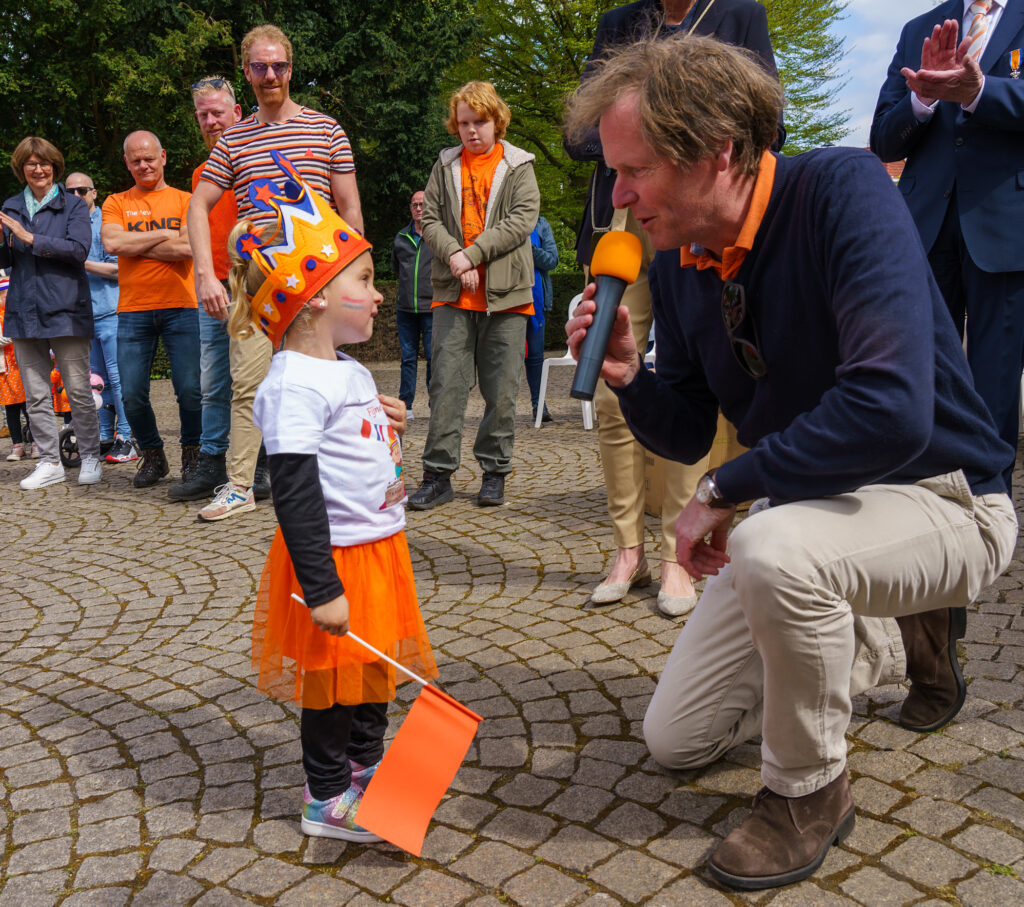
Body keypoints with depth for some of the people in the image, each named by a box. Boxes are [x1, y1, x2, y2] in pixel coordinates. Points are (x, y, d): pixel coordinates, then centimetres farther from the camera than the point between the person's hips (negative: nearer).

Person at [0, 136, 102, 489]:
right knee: (35, 395, 6)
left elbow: (79, 248, -13)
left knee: (78, 390, -1)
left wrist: (30, 238, -16)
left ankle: (90, 458, 10)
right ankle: (49, 462, 13)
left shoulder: (73, 205, 2)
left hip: (65, 310, -4)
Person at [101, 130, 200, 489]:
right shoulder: (116, 203, 13)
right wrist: (164, 235, -6)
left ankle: (192, 453, 16)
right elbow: (111, 243, -6)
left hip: (180, 307, -2)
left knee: (190, 390, -6)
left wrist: (135, 244, -4)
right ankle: (152, 456, 20)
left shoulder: (184, 200, 7)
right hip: (133, 309, 2)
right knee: (132, 395, -1)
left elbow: (187, 247, -9)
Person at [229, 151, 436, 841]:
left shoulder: (349, 371, 8)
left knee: (372, 667, 22)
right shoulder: (295, 385, -23)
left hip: (378, 546, 9)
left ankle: (367, 769, 41)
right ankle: (327, 799, 25)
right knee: (332, 679, 8)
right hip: (335, 555, -9)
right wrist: (321, 588, -27)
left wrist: (386, 424, 5)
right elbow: (294, 491, -27)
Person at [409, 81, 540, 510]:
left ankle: (494, 471, 15)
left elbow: (523, 219, -6)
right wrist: (454, 256, -12)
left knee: (501, 388, 3)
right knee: (446, 383, -2)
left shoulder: (518, 166, 6)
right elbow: (429, 218, 6)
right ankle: (438, 474, 4)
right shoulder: (445, 165, 13)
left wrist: (473, 254, -13)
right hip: (453, 294, 2)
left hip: (506, 294, -1)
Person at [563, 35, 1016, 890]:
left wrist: (726, 490, -26)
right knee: (676, 738, 9)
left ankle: (810, 788, -10)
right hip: (808, 507, 7)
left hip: (943, 498, -7)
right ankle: (894, 639, 27)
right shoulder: (679, 263, -4)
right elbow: (688, 434, 5)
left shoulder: (843, 191, -25)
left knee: (771, 549, -40)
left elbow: (891, 410, -37)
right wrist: (628, 376, -17)